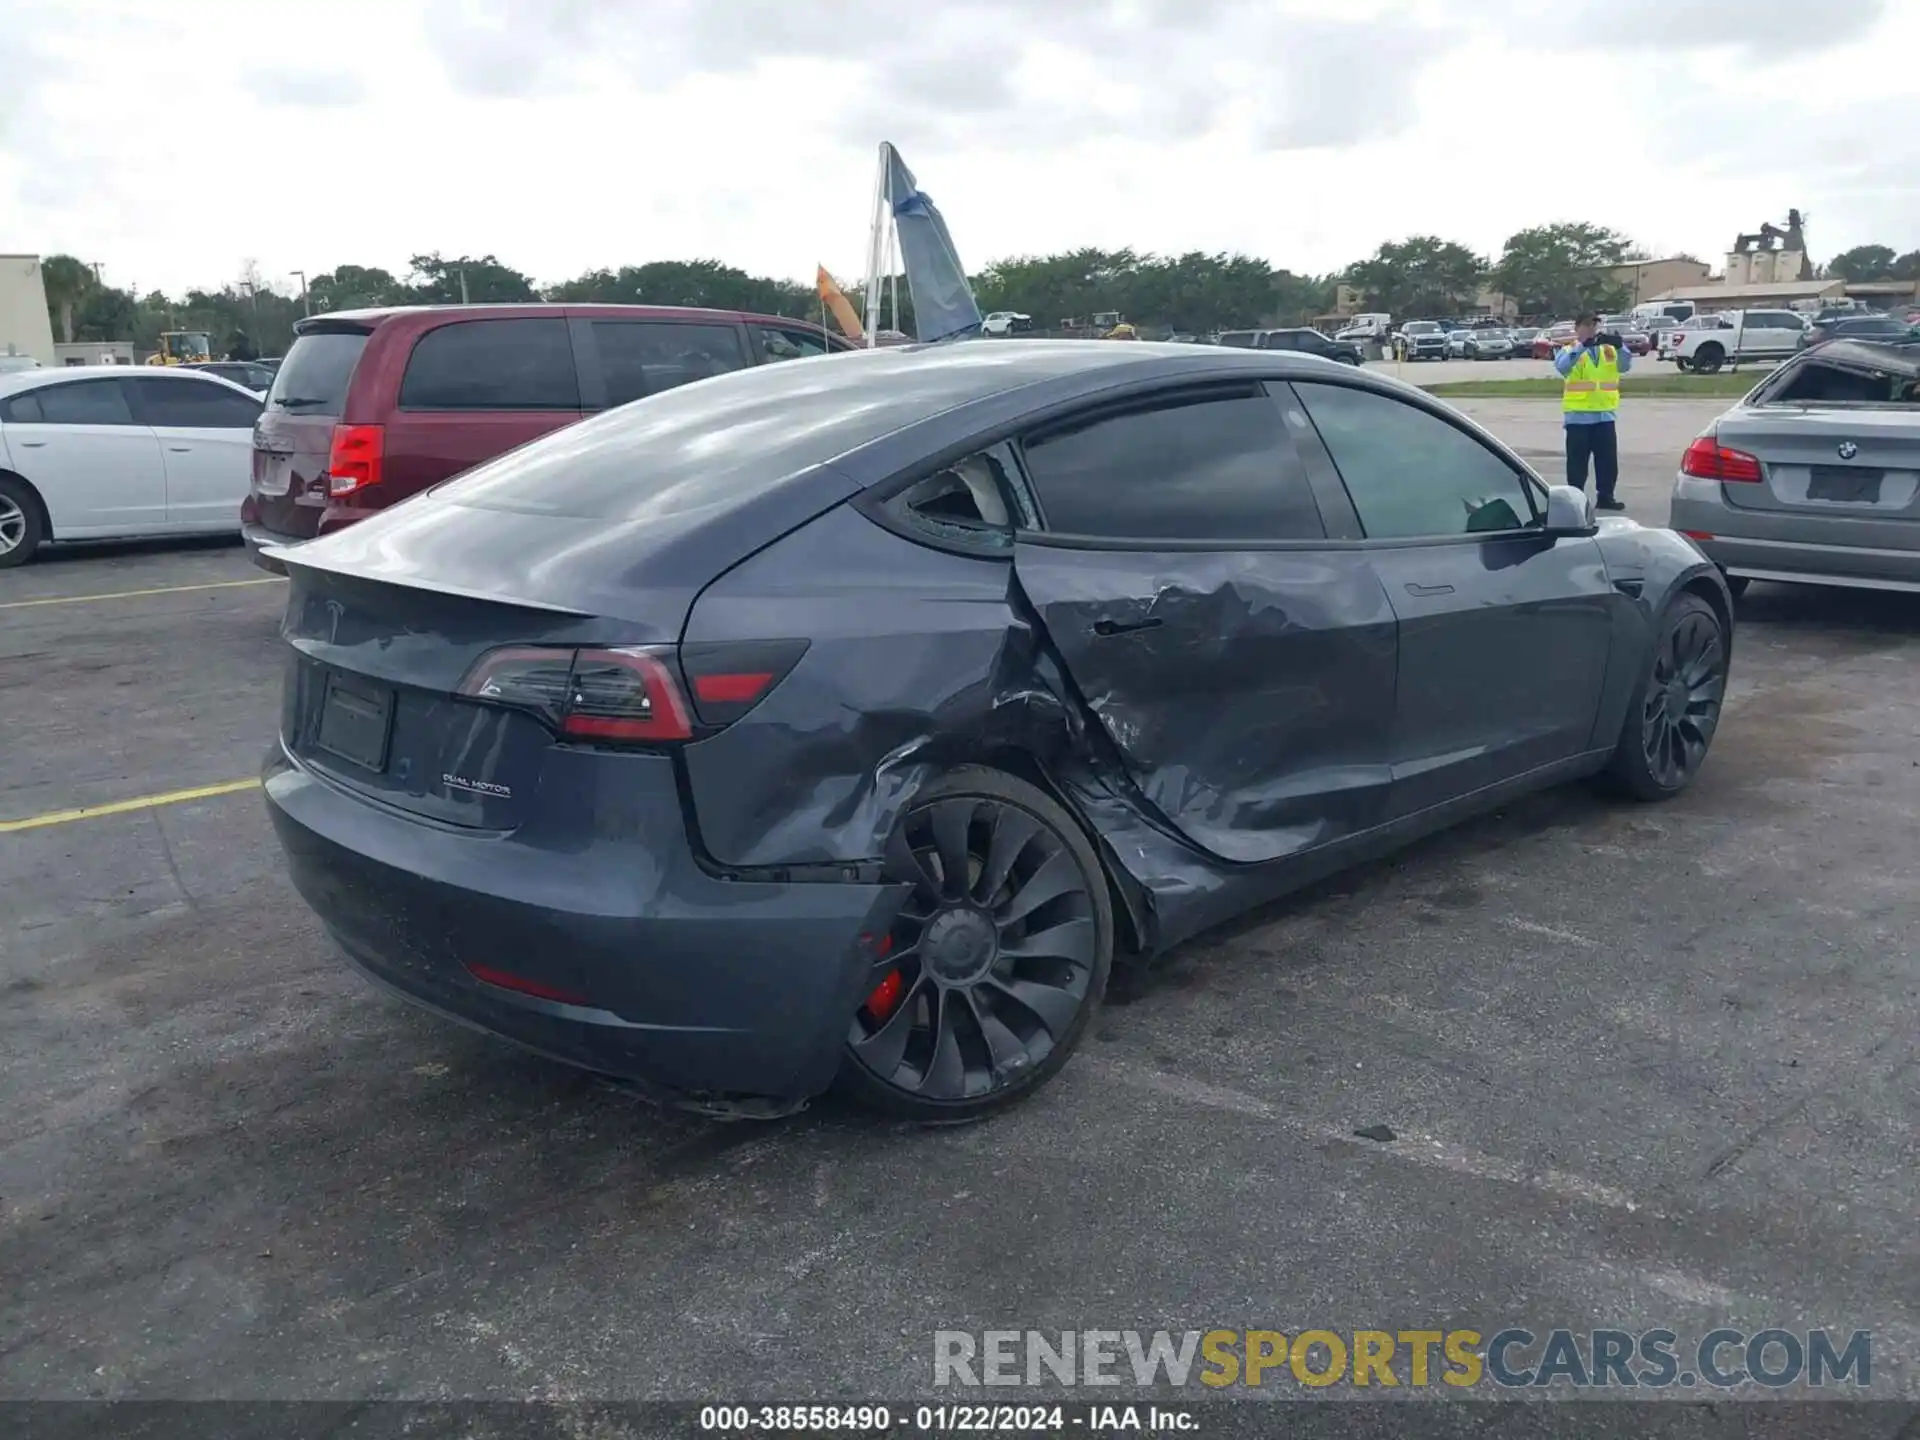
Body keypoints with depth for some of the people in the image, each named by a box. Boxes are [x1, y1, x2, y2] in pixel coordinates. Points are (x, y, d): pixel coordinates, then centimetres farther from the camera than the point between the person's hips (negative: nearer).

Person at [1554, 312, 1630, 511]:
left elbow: (1624, 366, -5)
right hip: (1578, 415, -4)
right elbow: (1561, 366, -23)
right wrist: (1582, 346, -35)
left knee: (1608, 459, 7)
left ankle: (1605, 497, 17)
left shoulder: (1608, 350, 10)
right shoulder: (1570, 350, 0)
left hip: (1604, 414, 4)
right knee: (1578, 460, 0)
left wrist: (1620, 347, -24)